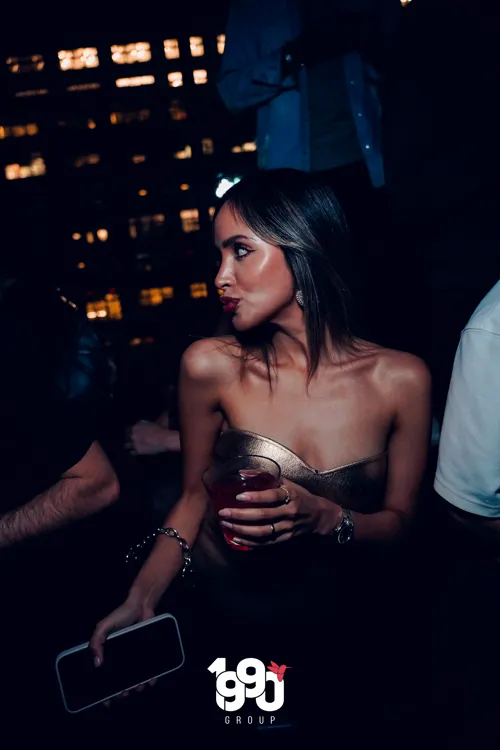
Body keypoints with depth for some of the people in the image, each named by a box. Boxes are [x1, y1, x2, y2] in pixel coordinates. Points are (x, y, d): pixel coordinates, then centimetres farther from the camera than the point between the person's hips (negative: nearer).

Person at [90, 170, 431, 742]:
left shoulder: (401, 380, -18)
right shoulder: (210, 366, -18)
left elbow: (398, 520, -8)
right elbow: (196, 494, -7)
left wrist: (325, 519, -27)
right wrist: (141, 600, -16)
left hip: (341, 627, 1)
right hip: (223, 623, 0)